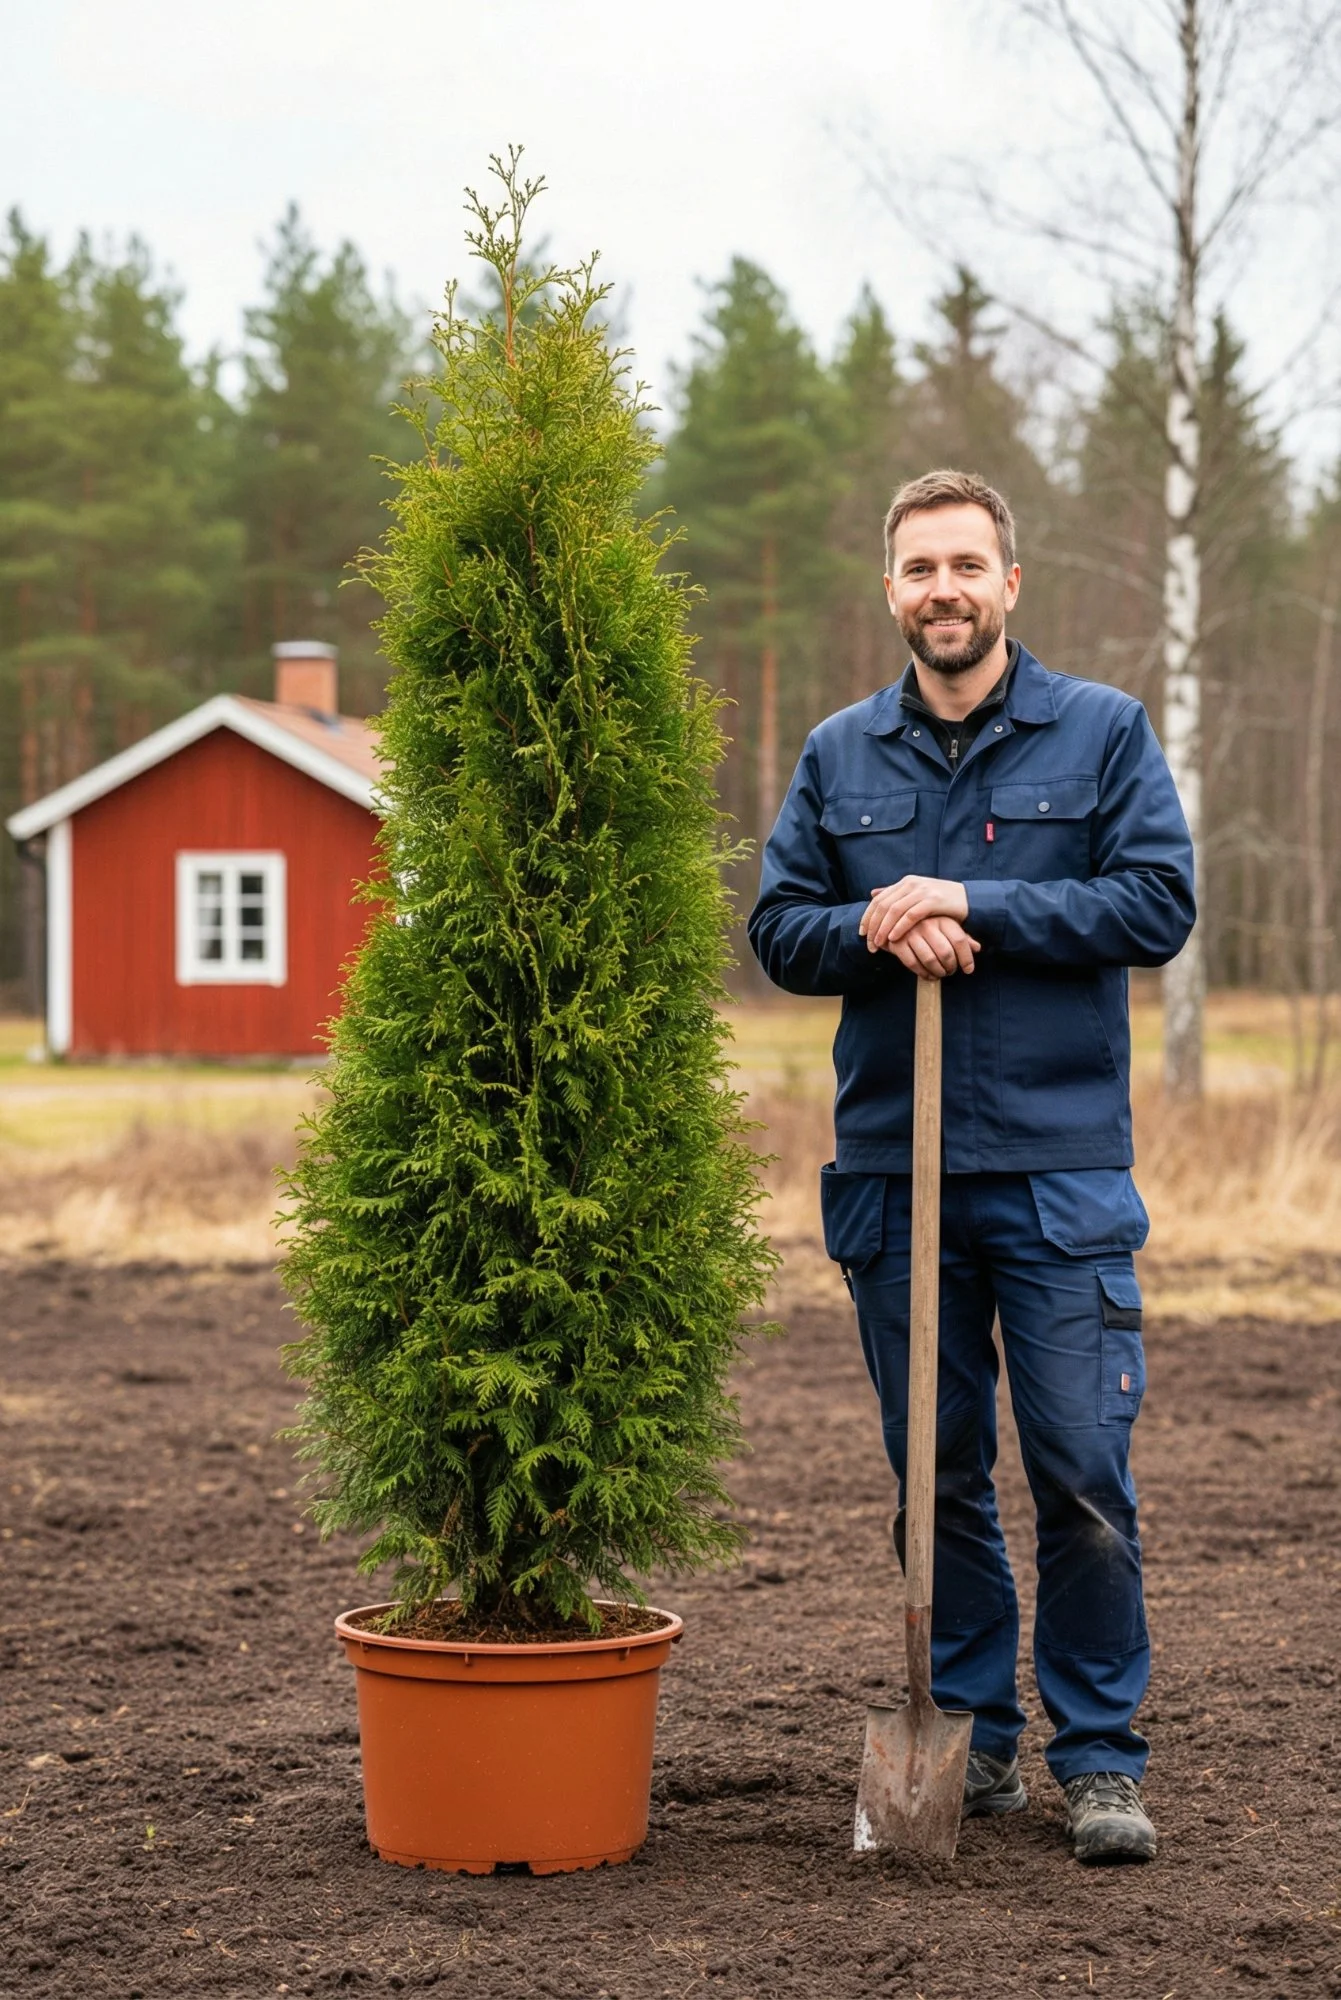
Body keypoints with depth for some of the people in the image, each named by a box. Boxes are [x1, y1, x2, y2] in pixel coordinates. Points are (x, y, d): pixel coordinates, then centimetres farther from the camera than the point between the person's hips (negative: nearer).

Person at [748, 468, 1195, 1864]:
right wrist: (878, 930, -12)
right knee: (938, 1474, 9)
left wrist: (970, 906, -12)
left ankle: (1100, 1760, 5)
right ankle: (970, 1735, 21)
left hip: (1063, 1169, -3)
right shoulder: (839, 756, 12)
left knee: (1082, 1474, -6)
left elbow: (1159, 903, -6)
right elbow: (779, 929, 9)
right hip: (892, 1167, 3)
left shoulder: (1102, 732, 3)